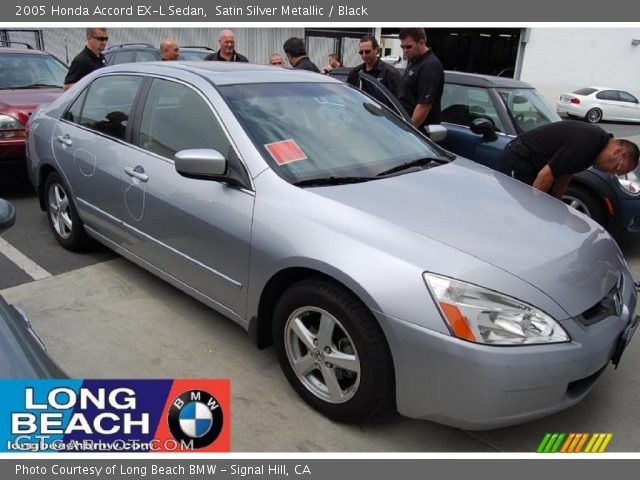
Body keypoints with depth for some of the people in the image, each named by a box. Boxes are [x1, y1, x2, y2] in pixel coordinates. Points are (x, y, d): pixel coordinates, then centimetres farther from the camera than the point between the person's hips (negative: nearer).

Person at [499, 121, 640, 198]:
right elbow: (546, 175, -26)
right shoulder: (586, 145, -25)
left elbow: (566, 172, 15)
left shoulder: (597, 139, 6)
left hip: (531, 161, 10)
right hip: (518, 159, -10)